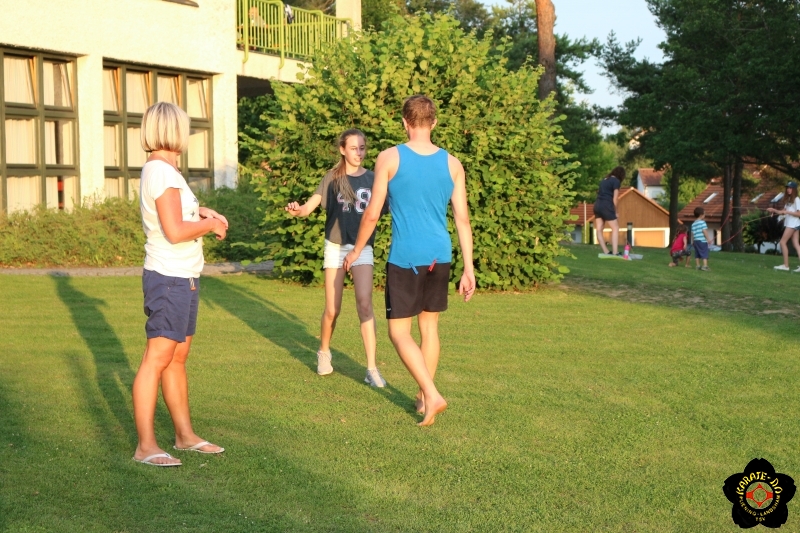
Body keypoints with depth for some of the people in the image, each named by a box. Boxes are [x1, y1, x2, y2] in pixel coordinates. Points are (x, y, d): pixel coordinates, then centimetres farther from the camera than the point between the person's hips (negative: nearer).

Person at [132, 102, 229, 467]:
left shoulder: (160, 170, 14)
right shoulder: (162, 173, -17)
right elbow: (175, 231, -24)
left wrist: (201, 211, 15)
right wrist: (211, 224, -8)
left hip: (183, 279, 10)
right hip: (170, 280, -10)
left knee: (178, 358, 14)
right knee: (157, 359, -8)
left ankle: (185, 435, 22)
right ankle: (146, 446, -6)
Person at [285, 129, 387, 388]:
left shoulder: (372, 179, 2)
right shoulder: (333, 178, 0)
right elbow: (308, 207, -7)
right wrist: (296, 210, -29)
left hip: (362, 248, 0)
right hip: (335, 247, 0)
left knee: (364, 303, -16)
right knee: (332, 310, 5)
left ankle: (372, 368, -15)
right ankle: (324, 352, 34)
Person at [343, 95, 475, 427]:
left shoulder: (390, 158, -7)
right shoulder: (452, 163, 2)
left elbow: (372, 213, -3)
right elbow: (462, 219, 2)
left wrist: (356, 250, 11)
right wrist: (469, 269, 6)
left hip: (405, 258, -4)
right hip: (440, 257, 4)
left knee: (398, 330, 4)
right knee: (429, 326, 17)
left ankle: (431, 394, -10)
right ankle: (423, 397, 26)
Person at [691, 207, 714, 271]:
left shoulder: (693, 224, 13)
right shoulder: (702, 222, -8)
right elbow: (704, 231, -15)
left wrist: (692, 241, 20)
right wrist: (708, 239, -14)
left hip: (695, 241, 7)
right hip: (702, 240, -7)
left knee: (697, 254, 11)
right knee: (704, 254, -6)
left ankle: (698, 266, 13)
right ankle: (705, 266, -13)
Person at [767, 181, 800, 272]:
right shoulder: (788, 199, 17)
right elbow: (784, 211, 16)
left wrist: (787, 212, -20)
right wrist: (774, 210, 4)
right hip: (789, 223, 9)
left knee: (783, 242, -7)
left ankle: (786, 265, -4)